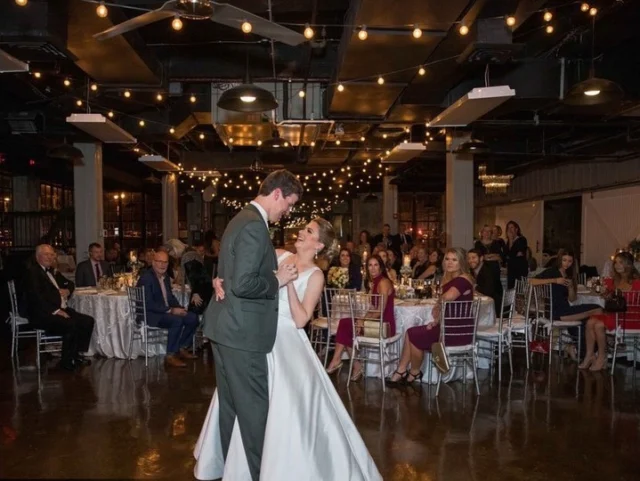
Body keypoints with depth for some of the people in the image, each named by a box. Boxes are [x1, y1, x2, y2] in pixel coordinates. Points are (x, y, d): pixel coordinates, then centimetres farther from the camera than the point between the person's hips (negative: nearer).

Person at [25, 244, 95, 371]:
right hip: (43, 314, -9)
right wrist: (55, 311, -23)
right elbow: (37, 297, -18)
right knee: (71, 324, -30)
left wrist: (67, 290, 6)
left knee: (88, 321, -8)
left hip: (61, 309, 9)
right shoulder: (32, 271, -6)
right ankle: (66, 361, -14)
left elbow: (69, 283, 31)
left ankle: (76, 355, 2)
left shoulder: (52, 271, 20)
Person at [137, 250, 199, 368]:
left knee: (193, 318, -5)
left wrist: (179, 308, 0)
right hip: (150, 314, -9)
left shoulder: (165, 276, 10)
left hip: (167, 311, 9)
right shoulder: (146, 278, -17)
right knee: (177, 321, -31)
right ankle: (170, 356, -20)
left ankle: (182, 349, 9)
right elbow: (148, 304, -23)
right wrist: (171, 310, -25)